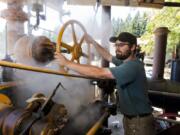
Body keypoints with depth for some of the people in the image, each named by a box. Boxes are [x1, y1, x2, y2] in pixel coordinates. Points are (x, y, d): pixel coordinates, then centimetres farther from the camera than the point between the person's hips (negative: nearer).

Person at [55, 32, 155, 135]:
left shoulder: (132, 66, -29)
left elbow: (99, 73, -35)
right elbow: (108, 56, 15)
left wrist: (67, 63, -32)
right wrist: (93, 42, 4)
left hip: (139, 122, -8)